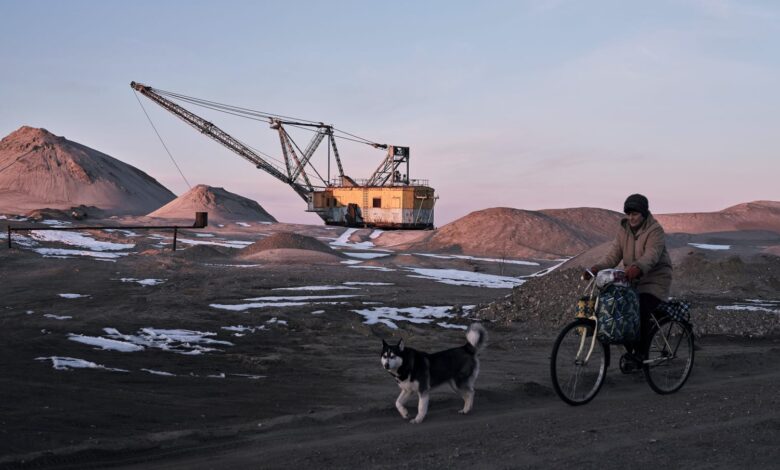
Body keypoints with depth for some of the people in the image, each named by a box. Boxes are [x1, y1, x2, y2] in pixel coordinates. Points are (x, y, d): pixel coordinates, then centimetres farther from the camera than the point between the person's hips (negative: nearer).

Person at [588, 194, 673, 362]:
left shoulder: (655, 231, -14)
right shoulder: (623, 230, 5)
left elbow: (652, 255, -32)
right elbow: (613, 255, -3)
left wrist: (638, 267, -53)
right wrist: (598, 268, -24)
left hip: (654, 281, -6)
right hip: (632, 281, 6)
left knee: (641, 310, -27)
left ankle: (640, 352, -13)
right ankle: (629, 351, 7)